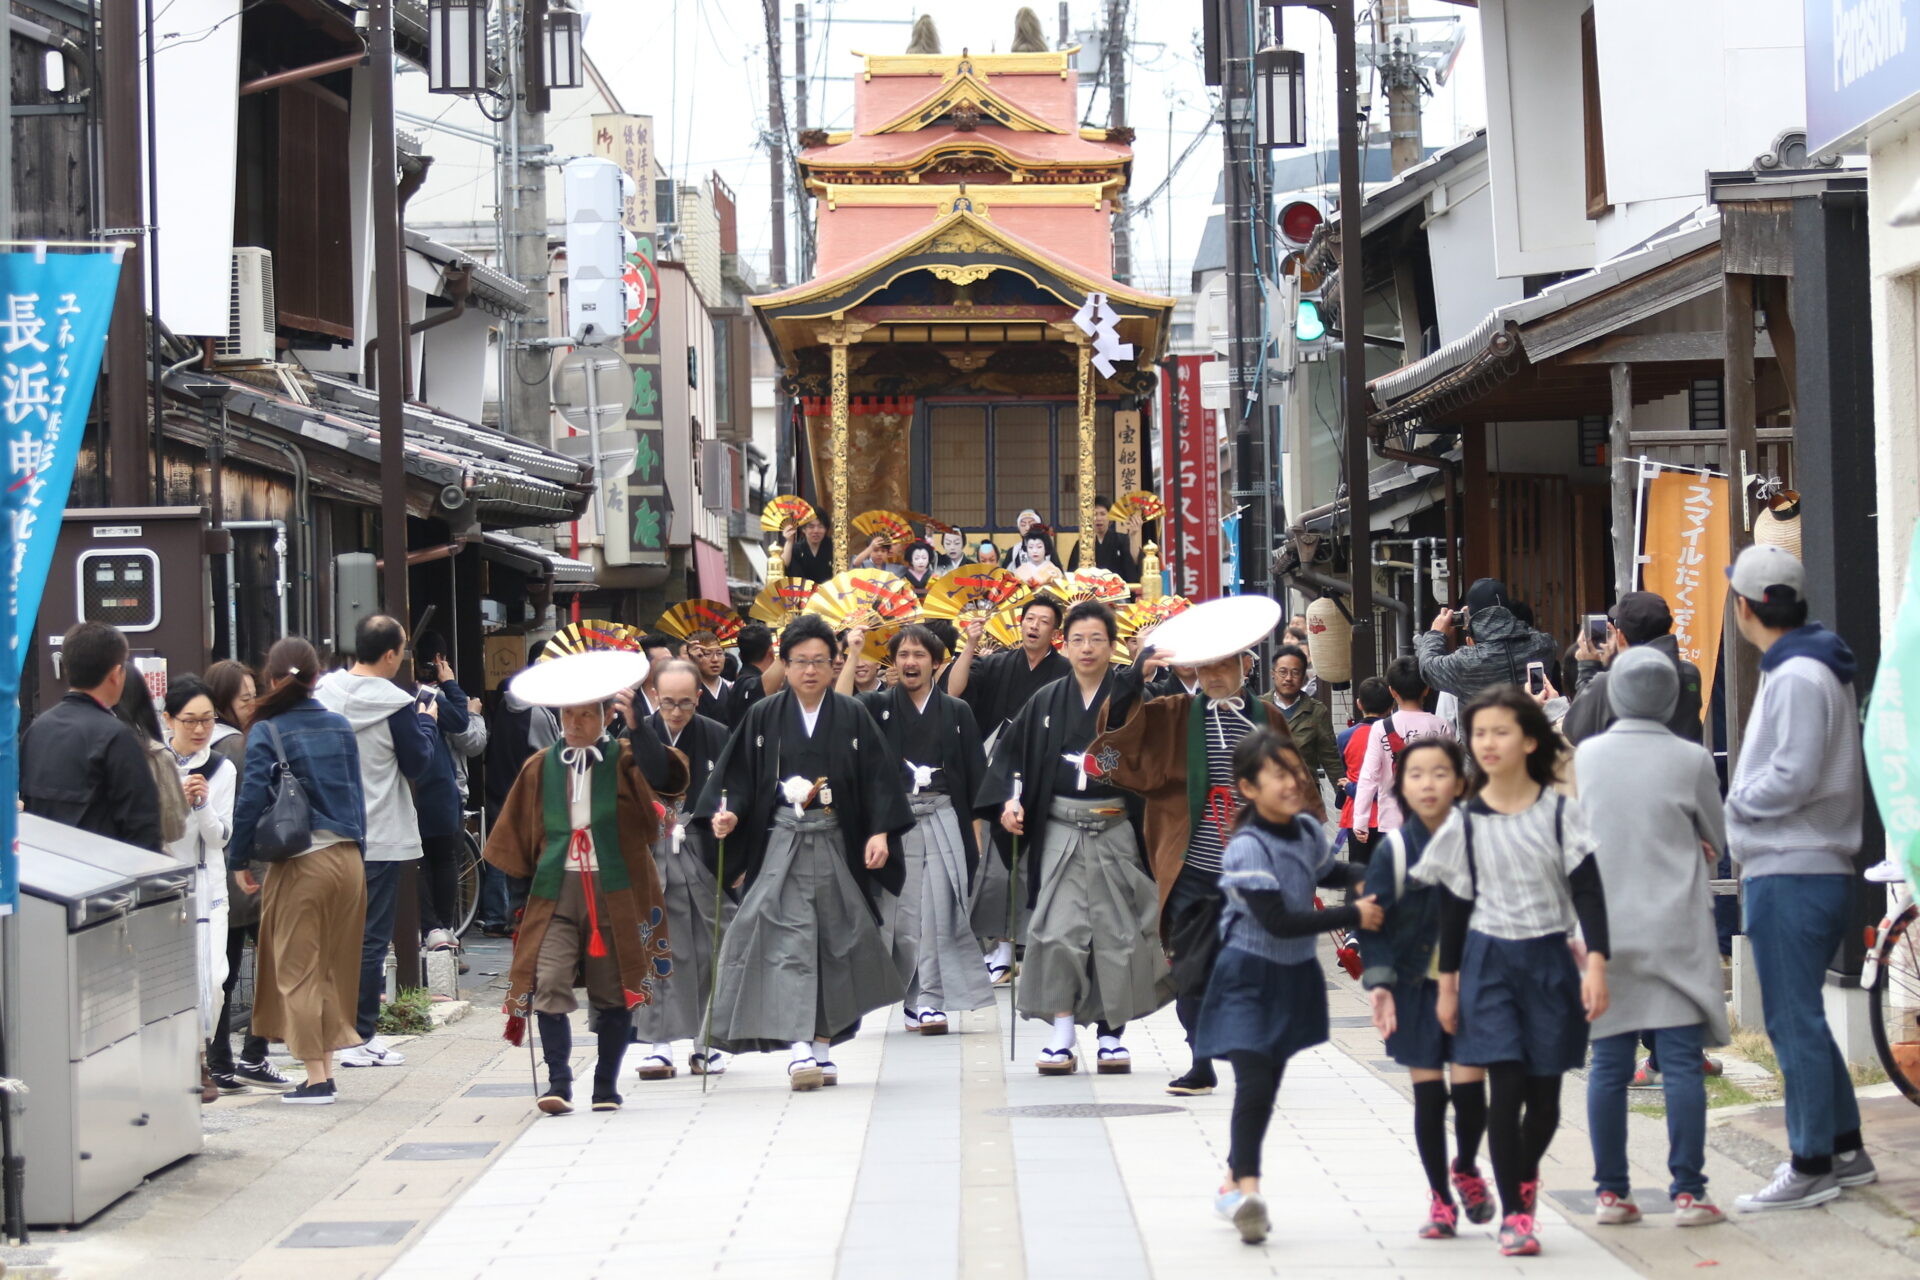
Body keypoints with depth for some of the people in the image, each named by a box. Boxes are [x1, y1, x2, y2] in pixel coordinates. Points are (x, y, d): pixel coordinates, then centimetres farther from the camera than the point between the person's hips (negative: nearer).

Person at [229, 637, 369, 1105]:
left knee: (298, 970, 2)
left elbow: (251, 800, -12)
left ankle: (316, 1078, -3)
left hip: (297, 864, -5)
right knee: (336, 968, 12)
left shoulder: (266, 732, -7)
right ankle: (326, 1068, 15)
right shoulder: (341, 728, 8)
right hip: (347, 858, 5)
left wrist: (241, 860, -3)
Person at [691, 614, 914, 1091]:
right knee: (788, 940, -13)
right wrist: (726, 813, -15)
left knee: (834, 943, 5)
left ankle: (822, 1046, 15)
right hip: (781, 848, -1)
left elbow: (878, 779, 2)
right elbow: (738, 774, 3)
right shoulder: (764, 717, 4)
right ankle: (799, 1048, -20)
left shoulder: (852, 718, 4)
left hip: (839, 847, 2)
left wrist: (880, 833, -8)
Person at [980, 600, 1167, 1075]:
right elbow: (1011, 751, 14)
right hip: (1059, 833, 1)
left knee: (1116, 929, 2)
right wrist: (1009, 800, -1)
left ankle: (1112, 1033, 12)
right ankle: (1062, 1036, -2)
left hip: (1116, 830, -1)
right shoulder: (1047, 702, 9)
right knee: (1058, 930, -6)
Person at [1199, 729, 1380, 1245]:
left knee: (1267, 1085, 13)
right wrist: (1353, 916, -22)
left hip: (1294, 976, 7)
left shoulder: (1308, 831, 2)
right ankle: (1247, 1188, -23)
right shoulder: (1247, 849, -21)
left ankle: (1233, 1186, 24)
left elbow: (1327, 871, 26)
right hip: (1249, 975, -7)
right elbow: (1277, 921, -25)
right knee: (1254, 1082, -19)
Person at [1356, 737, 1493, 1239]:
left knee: (1470, 1090, -6)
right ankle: (1440, 1199, 18)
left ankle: (1466, 1169, 25)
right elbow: (1372, 920, -4)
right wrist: (1378, 982, -13)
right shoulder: (1395, 849, -6)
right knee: (1428, 1095, 2)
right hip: (1416, 986, 0)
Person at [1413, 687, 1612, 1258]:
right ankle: (1514, 1213, 1)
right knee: (1506, 1088, -8)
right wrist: (1448, 984, 5)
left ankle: (1524, 1176, 35)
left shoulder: (1559, 811, -1)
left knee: (1544, 1095, 5)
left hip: (1550, 960, 0)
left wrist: (1595, 963, -11)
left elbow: (1587, 890, -2)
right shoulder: (1466, 821, 1)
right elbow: (1453, 906, 6)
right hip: (1489, 961, 0)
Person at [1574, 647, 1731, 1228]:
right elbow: (1716, 841, 7)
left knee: (1608, 1065, 7)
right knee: (1682, 1063, -1)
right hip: (1676, 933, -2)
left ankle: (1610, 1192, 10)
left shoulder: (1584, 756, 1)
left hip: (1605, 933, 3)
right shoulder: (1691, 759, -6)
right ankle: (1687, 1192, -2)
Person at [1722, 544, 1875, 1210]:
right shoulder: (1811, 668, 15)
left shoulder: (1798, 677, -16)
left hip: (1791, 878, -10)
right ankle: (1845, 1149, 22)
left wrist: (1732, 802, -8)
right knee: (1800, 1019, 16)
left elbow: (1793, 778, -23)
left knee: (1795, 1023, -5)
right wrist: (1747, 829, 10)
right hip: (1797, 871, 10)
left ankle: (1811, 1167, 0)